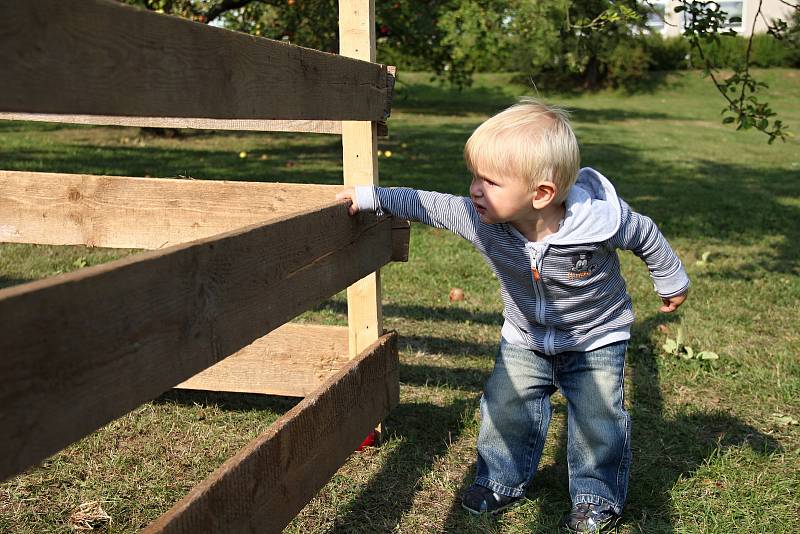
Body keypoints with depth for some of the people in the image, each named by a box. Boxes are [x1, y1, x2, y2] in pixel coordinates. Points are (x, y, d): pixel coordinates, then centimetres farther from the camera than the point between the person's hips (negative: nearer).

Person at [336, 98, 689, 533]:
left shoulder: (602, 220, -33)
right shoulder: (479, 219, -27)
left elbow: (645, 235, -13)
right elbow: (429, 205, -12)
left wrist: (671, 282, 4)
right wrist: (371, 197, -13)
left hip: (596, 338, -3)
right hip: (525, 339, 3)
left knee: (597, 417, -1)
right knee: (505, 406, 3)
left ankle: (598, 496, 23)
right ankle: (503, 481, 27)